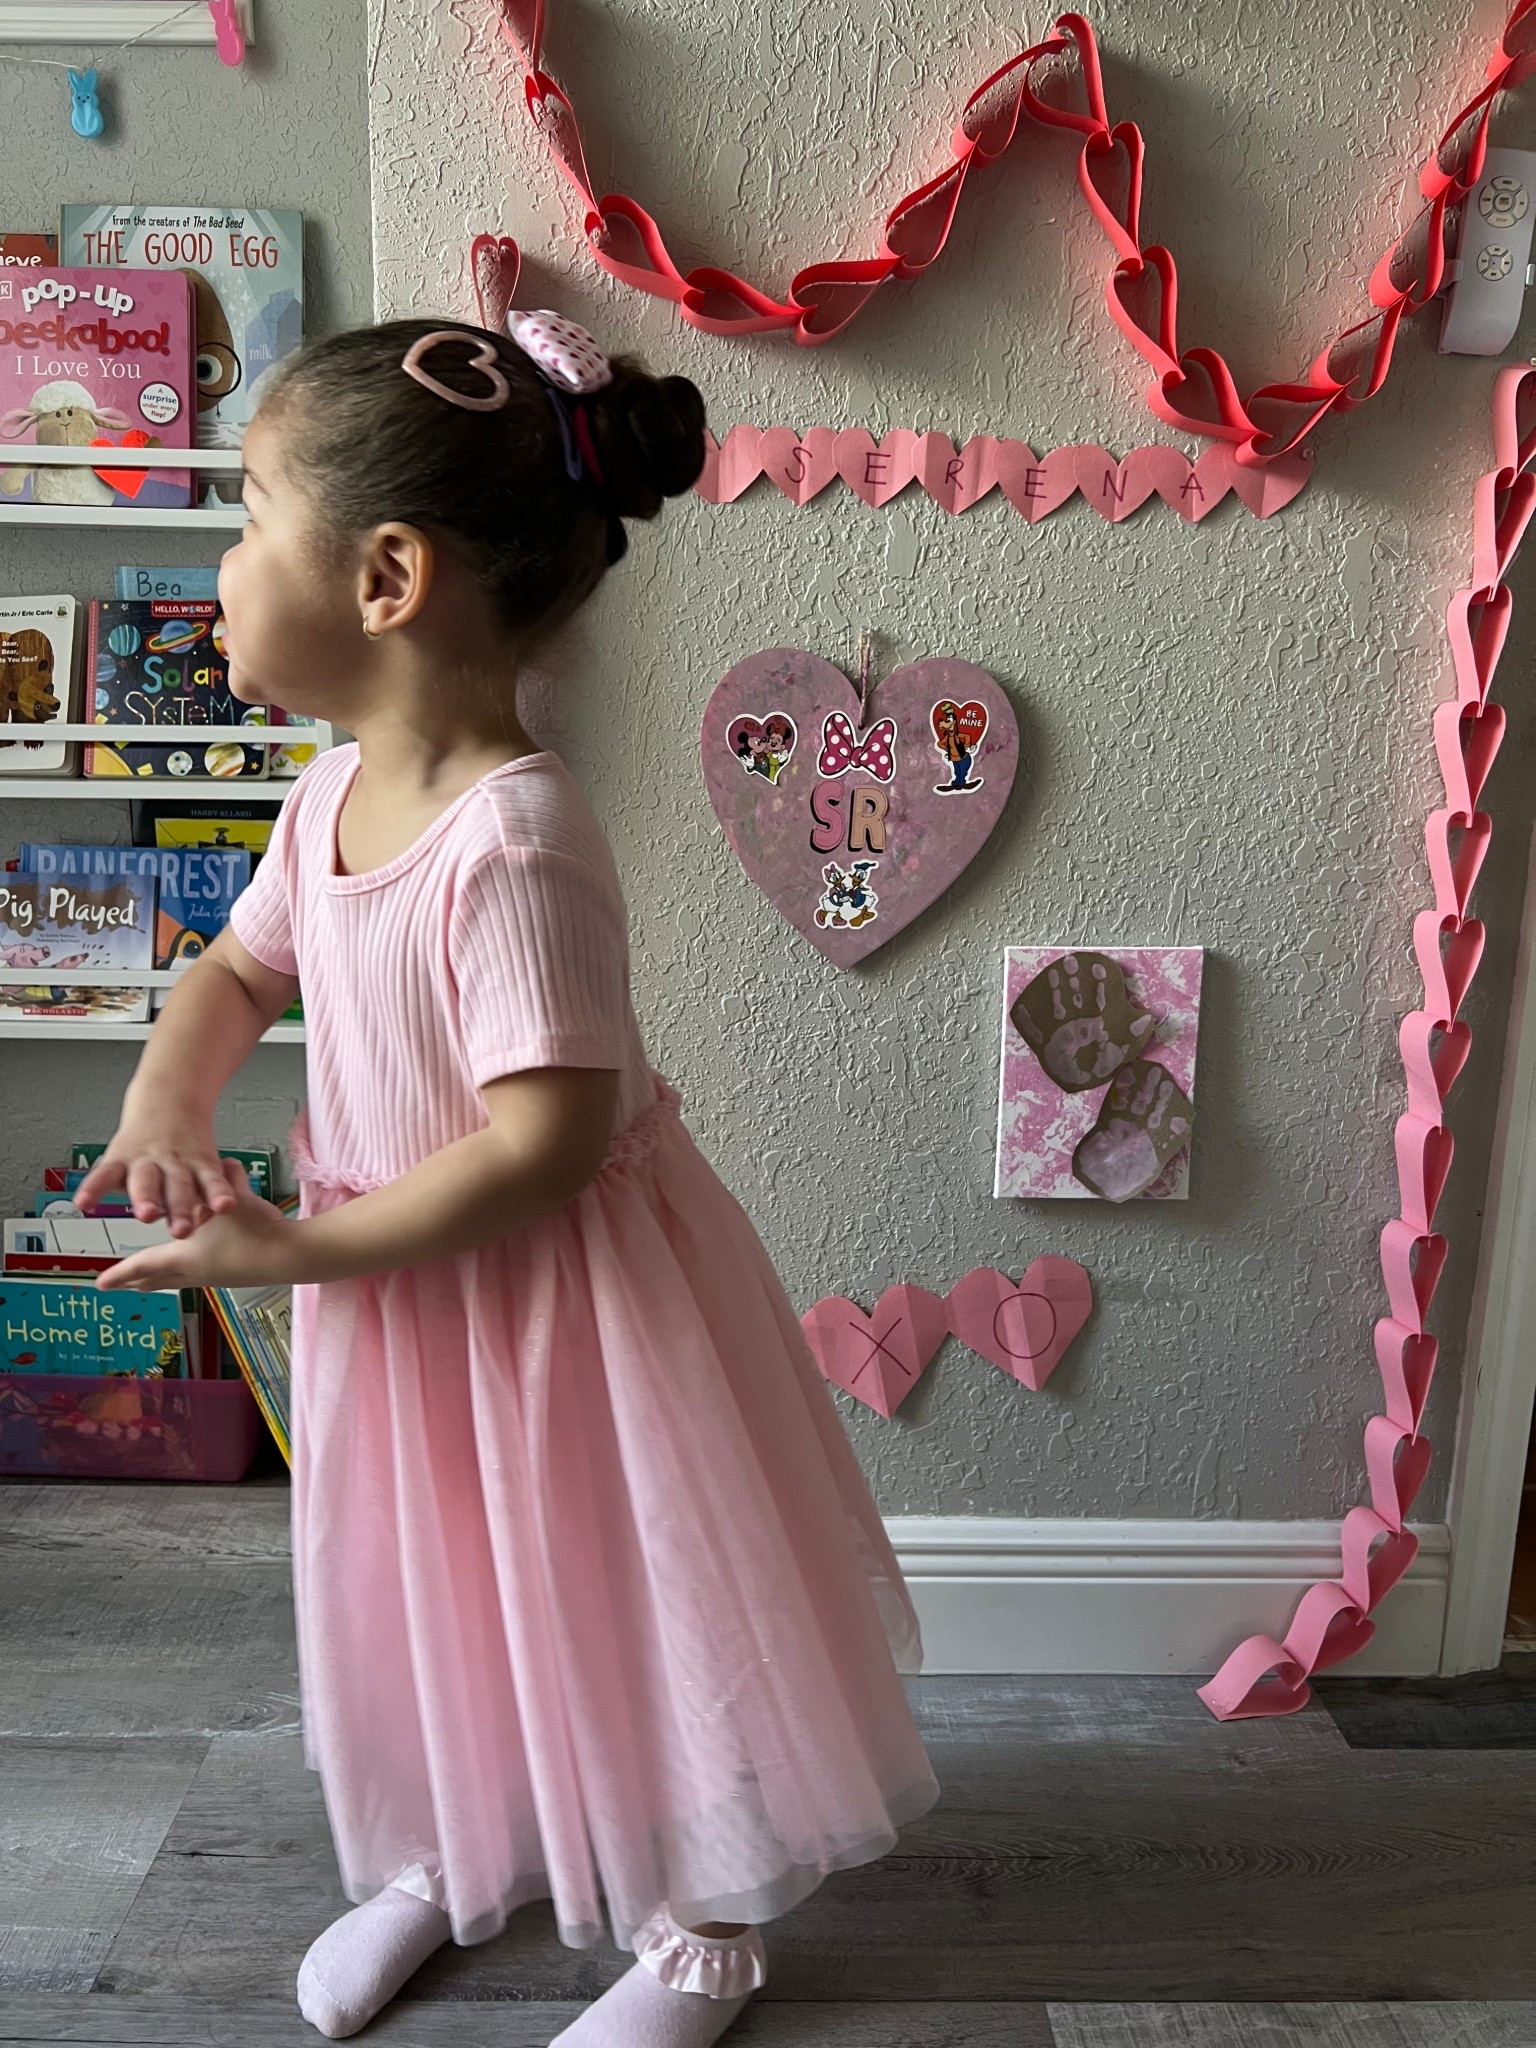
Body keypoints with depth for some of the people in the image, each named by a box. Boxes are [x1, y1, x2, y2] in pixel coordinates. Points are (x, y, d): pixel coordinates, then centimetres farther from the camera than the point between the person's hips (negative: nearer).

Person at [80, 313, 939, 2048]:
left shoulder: (516, 842, -30)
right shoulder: (331, 796, -3)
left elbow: (546, 1141, -31)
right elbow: (238, 969, 13)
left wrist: (296, 1251, -22)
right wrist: (165, 1095, -7)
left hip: (553, 1296, -8)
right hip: (397, 1302, 8)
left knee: (616, 1606, 12)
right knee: (420, 1589, 25)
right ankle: (449, 1858, 54)